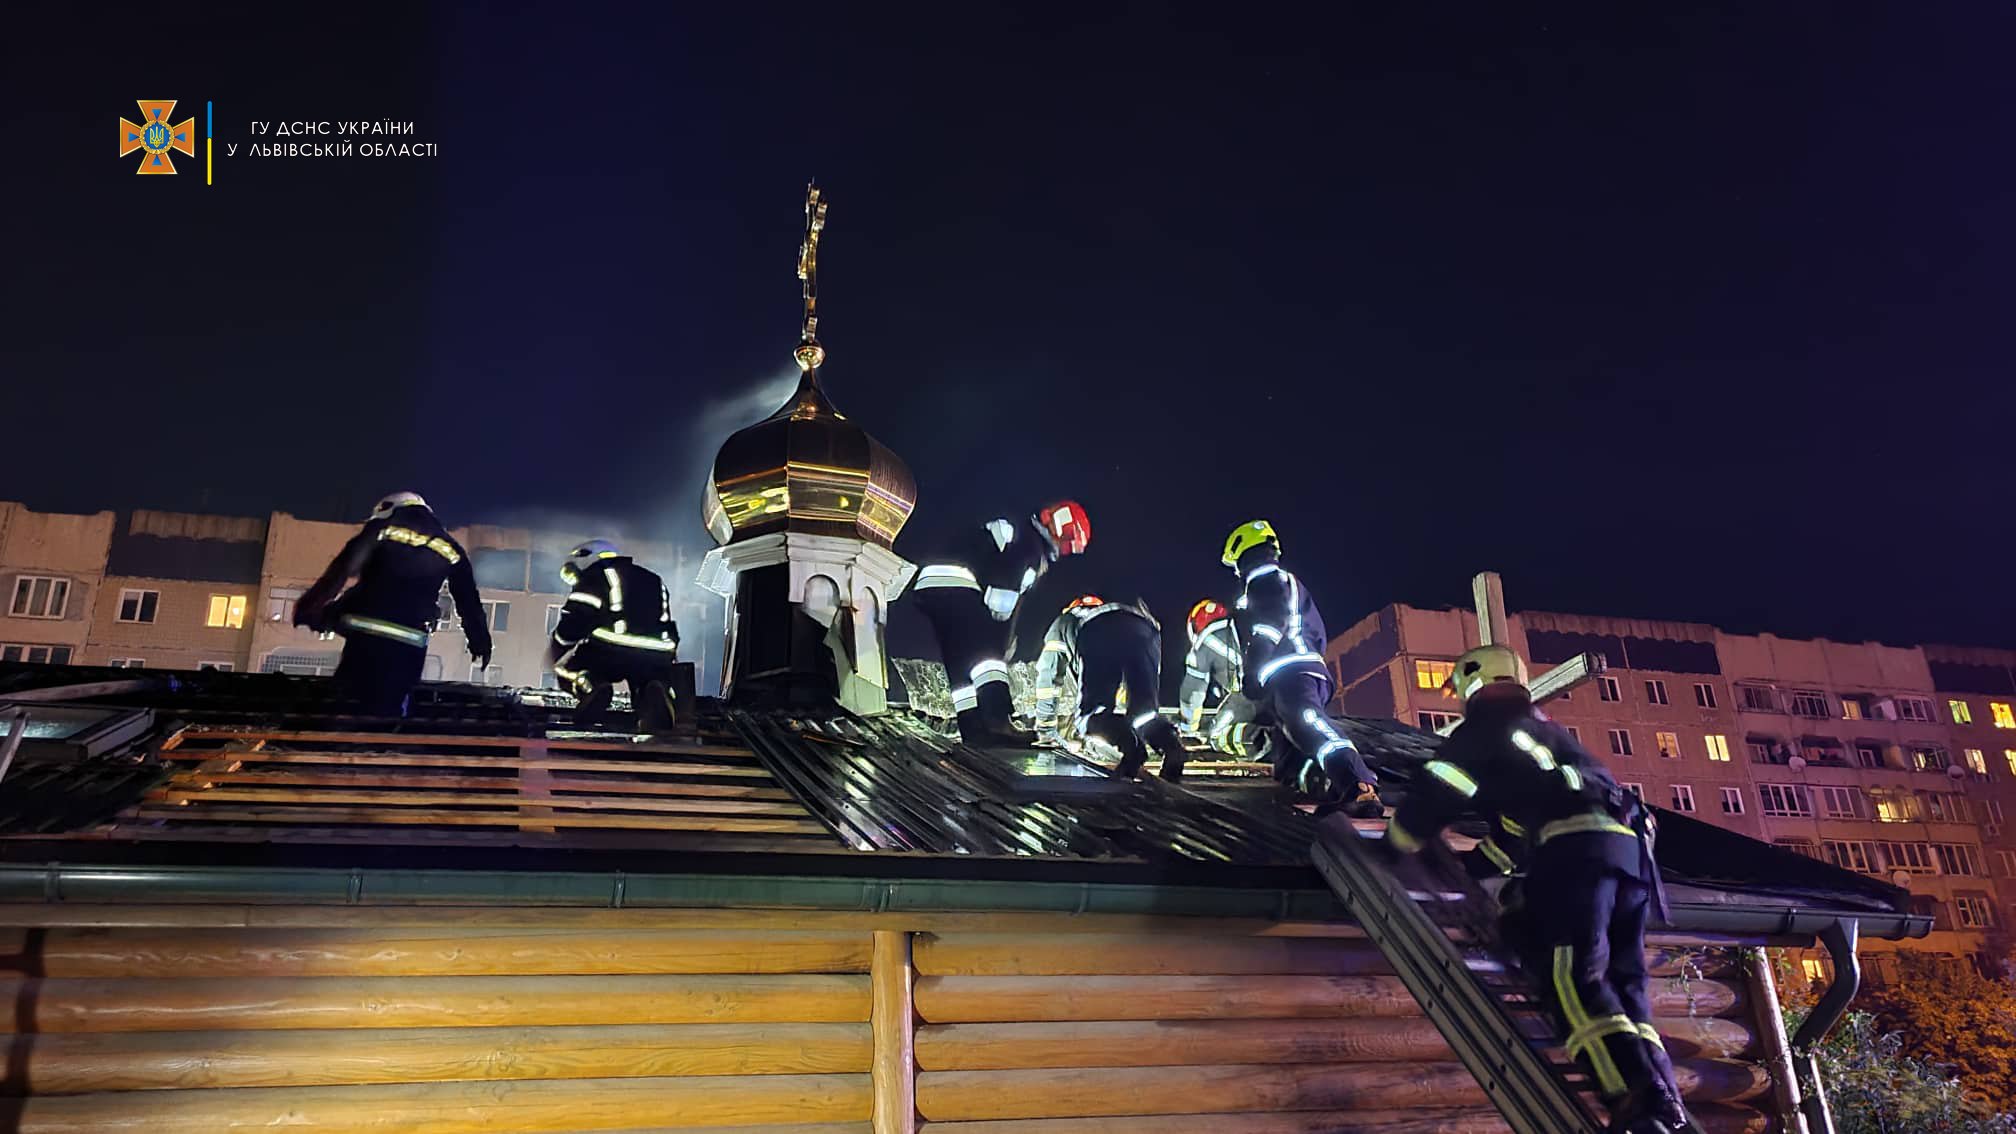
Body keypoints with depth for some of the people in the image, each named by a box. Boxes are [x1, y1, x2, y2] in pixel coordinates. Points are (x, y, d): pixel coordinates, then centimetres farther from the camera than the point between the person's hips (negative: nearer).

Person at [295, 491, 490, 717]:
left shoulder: (382, 527, 9)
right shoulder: (451, 549, 16)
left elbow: (343, 568, -4)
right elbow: (469, 601, 19)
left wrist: (310, 606, -5)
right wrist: (481, 644, 26)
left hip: (365, 632, -2)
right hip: (409, 643, 2)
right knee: (389, 708, 9)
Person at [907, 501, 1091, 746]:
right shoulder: (1028, 540, -2)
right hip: (952, 583, -11)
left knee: (961, 665, 7)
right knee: (987, 651, -18)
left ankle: (974, 731, 5)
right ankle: (999, 721, -29)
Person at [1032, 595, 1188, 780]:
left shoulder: (1062, 623, 44)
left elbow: (1047, 677, 41)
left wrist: (1045, 731, 49)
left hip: (1097, 634, -3)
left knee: (1091, 716, 1)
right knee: (1145, 713, 10)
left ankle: (1129, 746, -30)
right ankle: (1170, 743, -23)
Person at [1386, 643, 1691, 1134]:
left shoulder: (1480, 732, 12)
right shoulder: (1546, 729, 36)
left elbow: (1430, 803, 11)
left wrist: (1389, 846, 28)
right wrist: (1476, 859, 52)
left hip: (1576, 850, -8)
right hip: (1630, 848, 9)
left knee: (1575, 979, -18)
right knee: (1624, 987, 7)